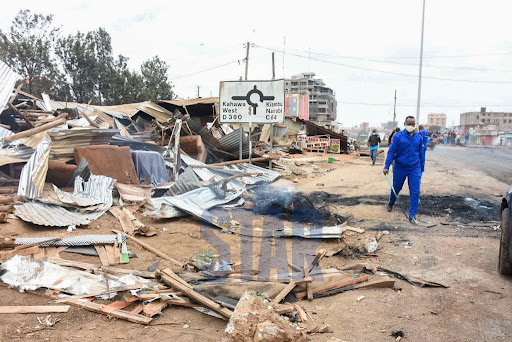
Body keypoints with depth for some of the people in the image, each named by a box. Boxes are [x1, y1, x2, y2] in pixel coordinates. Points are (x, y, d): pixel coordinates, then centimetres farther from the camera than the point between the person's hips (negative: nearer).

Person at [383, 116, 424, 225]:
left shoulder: (419, 138, 1)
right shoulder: (398, 136, -9)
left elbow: (421, 154, 10)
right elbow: (391, 152, -8)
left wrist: (422, 168, 16)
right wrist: (386, 166, -12)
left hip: (415, 168, 2)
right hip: (400, 168, -1)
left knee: (415, 192, -6)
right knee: (396, 188, 17)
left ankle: (412, 215, 0)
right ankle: (391, 203, 47)